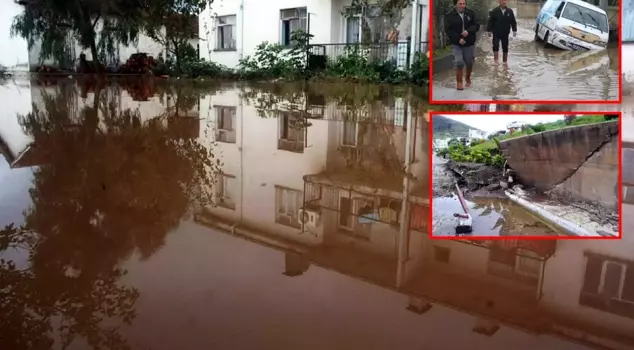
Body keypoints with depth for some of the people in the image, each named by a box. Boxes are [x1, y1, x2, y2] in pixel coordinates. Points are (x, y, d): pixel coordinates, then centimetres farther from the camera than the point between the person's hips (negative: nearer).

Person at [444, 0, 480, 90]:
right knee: (459, 63, -13)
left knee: (469, 63, 10)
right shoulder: (449, 16, -6)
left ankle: (468, 78, 36)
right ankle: (459, 82, 2)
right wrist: (458, 39, -20)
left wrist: (468, 31, -21)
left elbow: (476, 25, -1)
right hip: (456, 44, -2)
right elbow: (448, 30, -10)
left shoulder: (471, 13, 2)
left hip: (470, 43, 3)